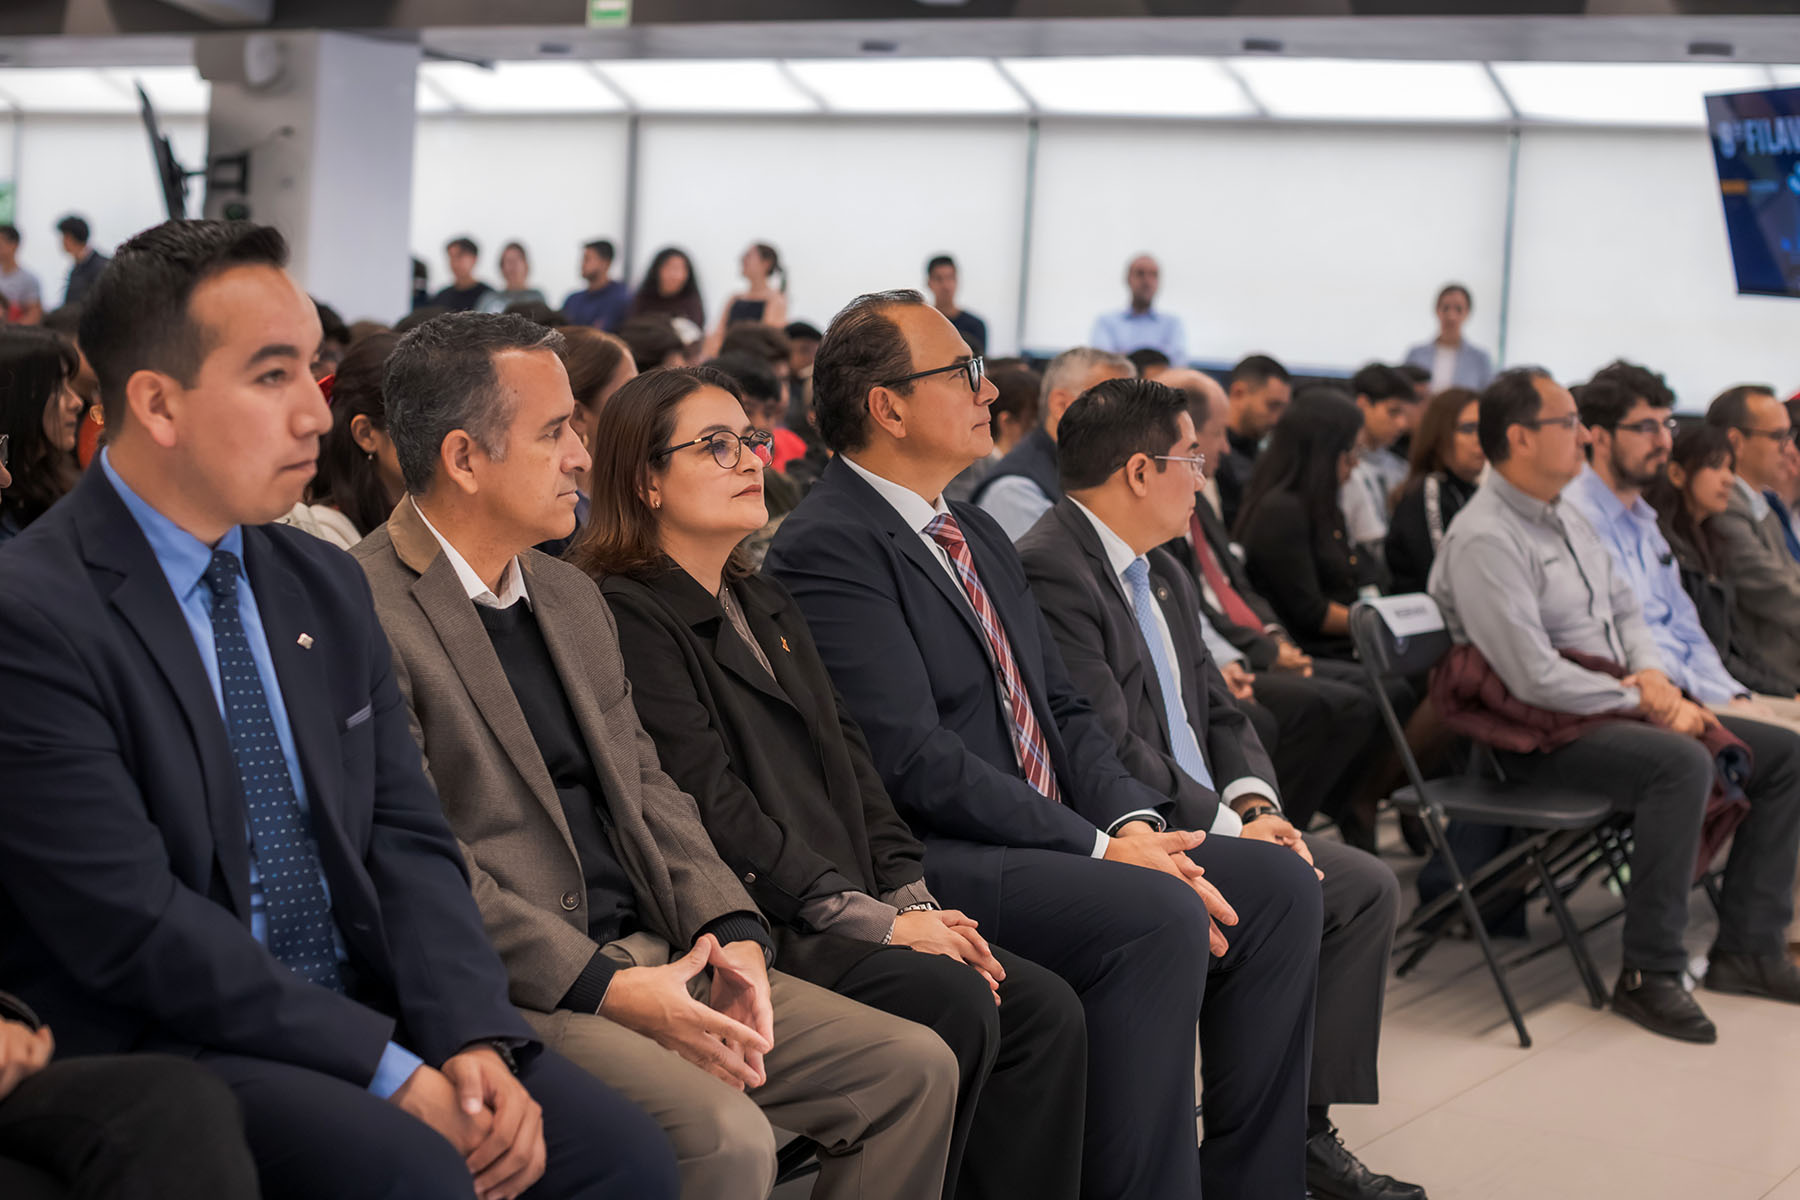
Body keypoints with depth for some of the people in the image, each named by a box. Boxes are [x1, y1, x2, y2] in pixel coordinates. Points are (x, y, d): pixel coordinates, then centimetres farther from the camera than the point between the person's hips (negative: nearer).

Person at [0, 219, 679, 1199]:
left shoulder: (326, 587, 12)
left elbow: (405, 838, 8)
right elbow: (133, 924, -18)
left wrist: (473, 1035, -9)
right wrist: (388, 1070, -18)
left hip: (366, 1005, 6)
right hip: (160, 1045, -6)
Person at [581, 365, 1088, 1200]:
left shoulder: (765, 604, 23)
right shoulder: (628, 614, -6)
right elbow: (712, 806, -15)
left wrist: (915, 900, 2)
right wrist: (871, 920, -16)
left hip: (855, 908, 8)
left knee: (1044, 1008, -10)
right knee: (954, 1003, -26)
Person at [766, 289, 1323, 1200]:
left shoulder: (979, 535, 19)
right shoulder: (827, 547, -12)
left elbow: (1062, 708, 17)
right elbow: (915, 759, -19)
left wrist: (1133, 820, -2)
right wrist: (1100, 848, -18)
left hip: (1050, 841, 9)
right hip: (930, 861, -9)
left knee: (1276, 880, -3)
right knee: (1159, 914, -29)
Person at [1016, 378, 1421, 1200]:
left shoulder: (1166, 576, 17)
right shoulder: (1051, 569, -17)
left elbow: (1222, 717, 16)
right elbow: (1106, 750, -23)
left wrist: (1254, 802, -4)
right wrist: (1228, 826, -18)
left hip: (1207, 823, 10)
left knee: (1367, 886, 3)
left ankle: (1305, 1128, 6)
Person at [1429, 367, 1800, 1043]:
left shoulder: (1566, 519, 14)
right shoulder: (1485, 541, -17)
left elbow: (1625, 609, 21)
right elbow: (1535, 678, -23)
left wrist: (1652, 676, -1)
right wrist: (1640, 704, -15)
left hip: (1611, 710, 10)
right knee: (1681, 762, -35)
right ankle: (1649, 976, -27)